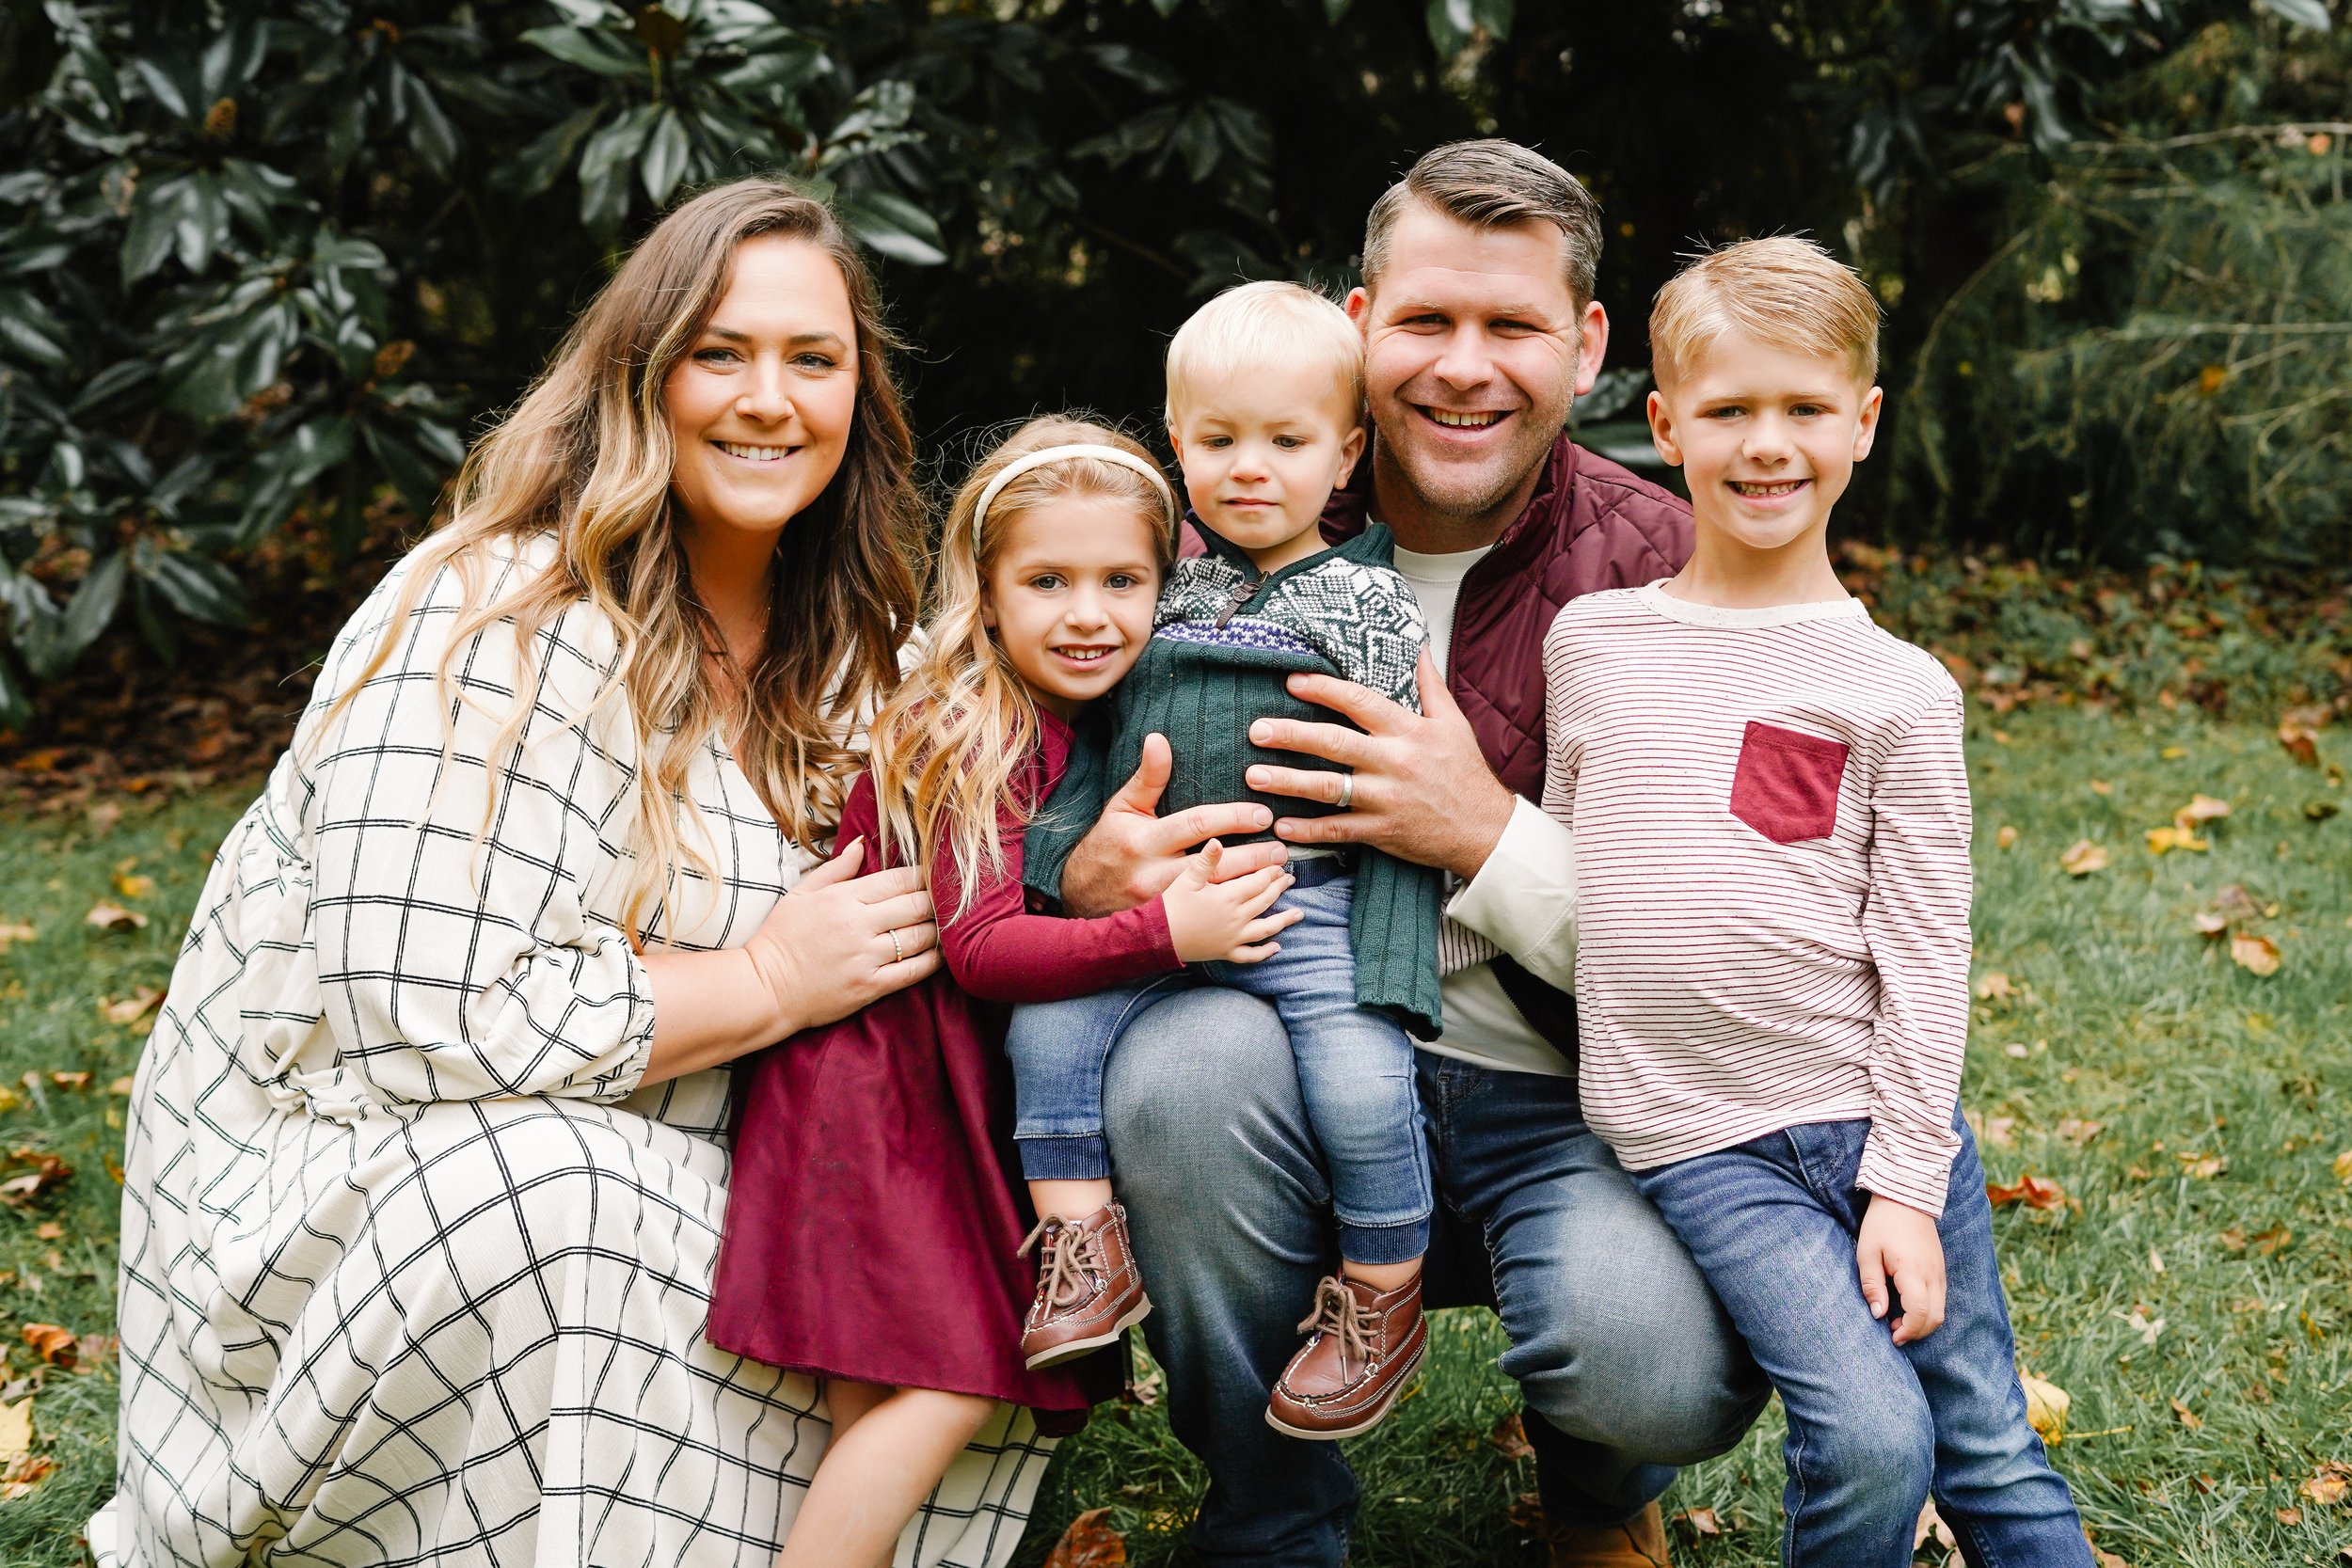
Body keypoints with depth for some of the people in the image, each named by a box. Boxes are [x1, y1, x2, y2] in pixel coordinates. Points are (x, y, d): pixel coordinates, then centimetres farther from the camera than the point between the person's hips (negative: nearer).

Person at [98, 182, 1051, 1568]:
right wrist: (768, 984, -21)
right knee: (554, 1204, -37)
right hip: (352, 1174, -7)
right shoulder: (497, 625, -21)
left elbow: (897, 937, 11)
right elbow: (424, 1016, -28)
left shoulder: (850, 648, 4)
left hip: (653, 1166, 7)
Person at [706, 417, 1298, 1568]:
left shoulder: (1083, 729, 11)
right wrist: (1164, 934, -30)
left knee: (880, 1418, 5)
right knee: (946, 1395, -13)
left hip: (952, 1090, 8)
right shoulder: (976, 733, -15)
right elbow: (980, 947, -22)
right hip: (876, 1082, -8)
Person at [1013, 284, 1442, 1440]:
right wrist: (1070, 856, -2)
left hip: (1308, 906, -4)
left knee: (1360, 1080, -21)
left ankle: (1383, 1299, 2)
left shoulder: (1365, 601, 4)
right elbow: (1095, 743, 18)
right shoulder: (1159, 583, 14)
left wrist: (1383, 974, -8)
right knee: (1047, 1024, -15)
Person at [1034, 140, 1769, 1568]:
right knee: (1188, 1064, -32)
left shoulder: (1660, 569, -5)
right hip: (1304, 1060, 2)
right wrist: (1090, 878, -18)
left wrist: (1491, 834, -21)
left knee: (1669, 1368, -30)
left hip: (1563, 1103, -1)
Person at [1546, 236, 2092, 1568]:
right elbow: (1566, 871, 16)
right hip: (1698, 1140, 0)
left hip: (1874, 1113, 0)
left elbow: (1926, 954, -2)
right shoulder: (1591, 644, 5)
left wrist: (1907, 1185, -6)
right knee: (1872, 1438, -15)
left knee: (1994, 1457, 3)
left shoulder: (1900, 692, 0)